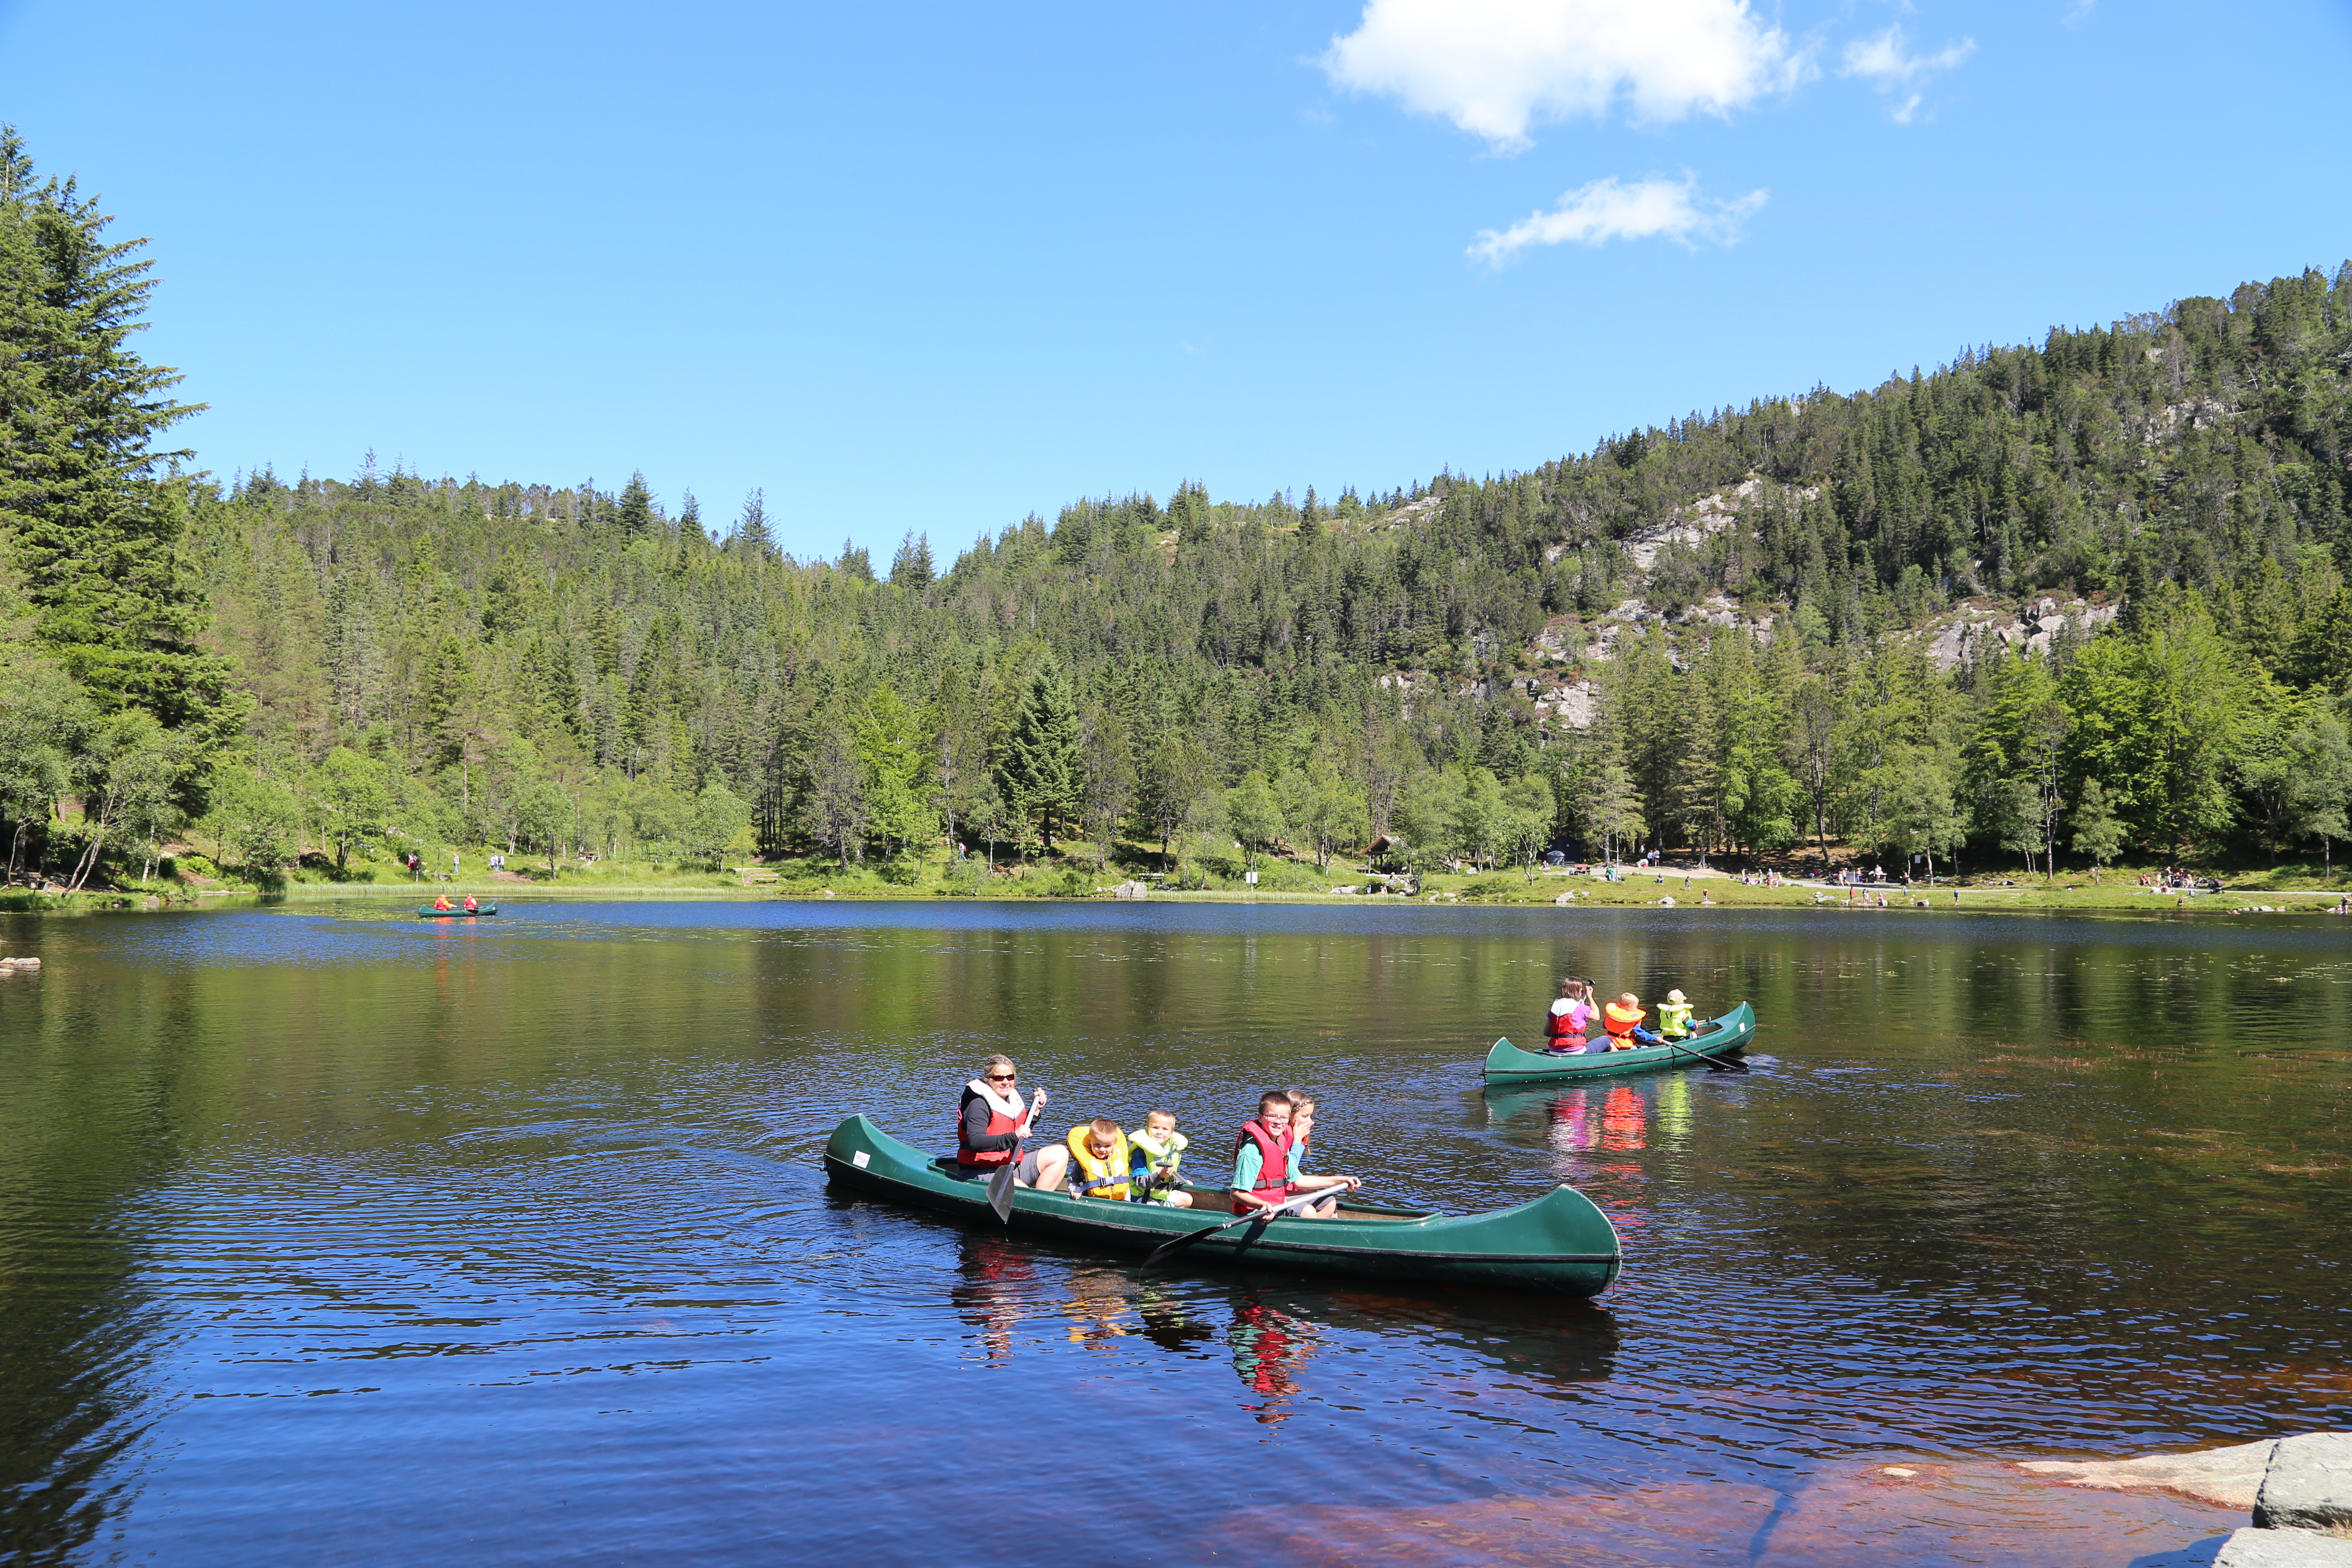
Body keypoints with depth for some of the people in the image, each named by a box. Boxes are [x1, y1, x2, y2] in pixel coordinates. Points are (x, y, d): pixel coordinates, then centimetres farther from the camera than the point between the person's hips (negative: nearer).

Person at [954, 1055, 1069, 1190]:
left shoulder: (1013, 1099, 12)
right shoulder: (979, 1105, -14)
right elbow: (975, 1142, -30)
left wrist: (1036, 1110, 15)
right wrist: (1013, 1137, -36)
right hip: (980, 1173, -9)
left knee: (1060, 1154, 1)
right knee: (1023, 1193, -36)